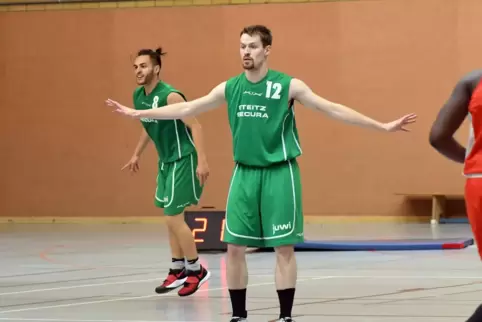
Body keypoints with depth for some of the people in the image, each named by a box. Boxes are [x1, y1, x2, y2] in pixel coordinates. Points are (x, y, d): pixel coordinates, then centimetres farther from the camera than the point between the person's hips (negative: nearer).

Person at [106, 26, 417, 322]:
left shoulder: (289, 85, -7)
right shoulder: (230, 88, 4)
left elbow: (333, 109, -7)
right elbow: (187, 108, 12)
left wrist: (382, 126, -13)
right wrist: (138, 113, 13)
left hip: (279, 173, -4)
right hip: (244, 173, 4)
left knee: (284, 247, -3)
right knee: (234, 246, 2)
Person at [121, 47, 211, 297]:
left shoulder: (169, 96, -23)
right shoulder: (138, 96, 3)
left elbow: (195, 126, -23)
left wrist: (202, 161, -30)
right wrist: (137, 155, 23)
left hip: (183, 159, -9)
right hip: (166, 161, 9)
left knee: (173, 217, -8)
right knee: (171, 217, 12)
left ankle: (196, 270, 5)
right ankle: (178, 270, 22)